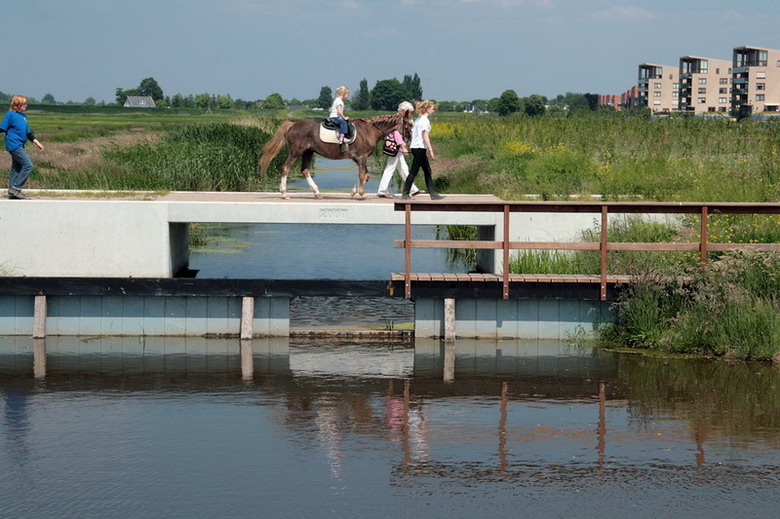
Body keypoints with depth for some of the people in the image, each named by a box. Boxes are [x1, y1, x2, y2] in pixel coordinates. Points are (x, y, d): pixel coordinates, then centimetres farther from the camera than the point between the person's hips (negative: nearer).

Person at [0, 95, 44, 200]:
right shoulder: (10, 115, -8)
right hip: (14, 145, -9)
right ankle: (15, 188, -11)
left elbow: (28, 132, 24)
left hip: (20, 146, 9)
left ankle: (12, 192, 12)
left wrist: (37, 143, 24)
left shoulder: (23, 116, 16)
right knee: (28, 165, -13)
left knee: (17, 169, 9)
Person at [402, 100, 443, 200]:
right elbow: (425, 136, -19)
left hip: (415, 147, 10)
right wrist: (431, 151, -19)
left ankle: (433, 194, 10)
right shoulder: (425, 120, -12)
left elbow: (412, 134, 16)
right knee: (414, 172, -4)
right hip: (420, 148, -10)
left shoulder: (418, 119, 14)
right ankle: (405, 194, -1)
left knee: (427, 171, 10)